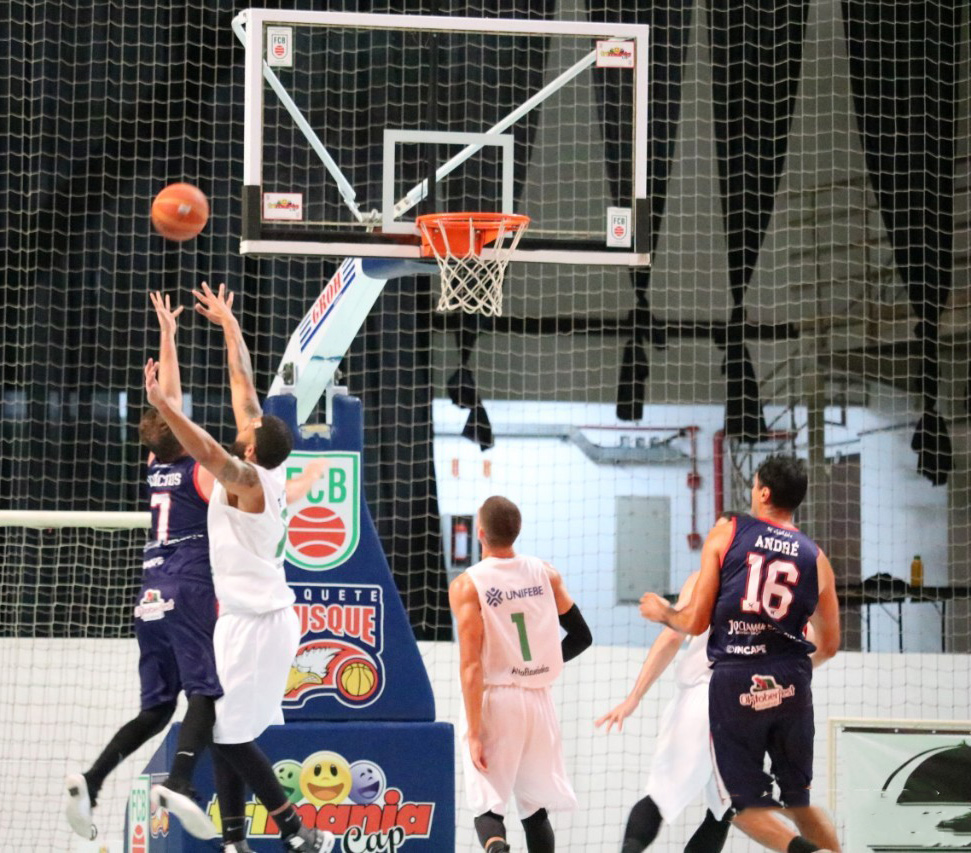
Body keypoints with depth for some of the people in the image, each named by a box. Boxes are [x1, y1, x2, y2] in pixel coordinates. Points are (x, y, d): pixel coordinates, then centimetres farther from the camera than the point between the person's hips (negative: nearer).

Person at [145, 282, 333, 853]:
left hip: (254, 623, -9)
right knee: (224, 732, 10)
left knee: (231, 735, -6)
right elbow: (243, 383, 12)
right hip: (255, 615, 9)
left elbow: (208, 451, -38)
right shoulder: (272, 473, 4)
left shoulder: (248, 479, -17)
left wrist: (164, 405, -47)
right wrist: (228, 323, 20)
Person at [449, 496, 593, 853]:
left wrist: (473, 733, -13)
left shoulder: (466, 586, -9)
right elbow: (581, 636, 10)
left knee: (487, 807, 2)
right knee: (536, 812, 14)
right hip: (538, 700, 3)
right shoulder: (545, 574, 2)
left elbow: (471, 665, -14)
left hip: (494, 701, -3)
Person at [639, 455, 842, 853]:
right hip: (791, 684, 3)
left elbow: (695, 622, 0)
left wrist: (663, 613, 21)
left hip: (734, 682, -3)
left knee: (747, 807, 7)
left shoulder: (724, 535, 2)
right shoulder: (816, 558, 10)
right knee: (798, 801, 18)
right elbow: (828, 646, 17)